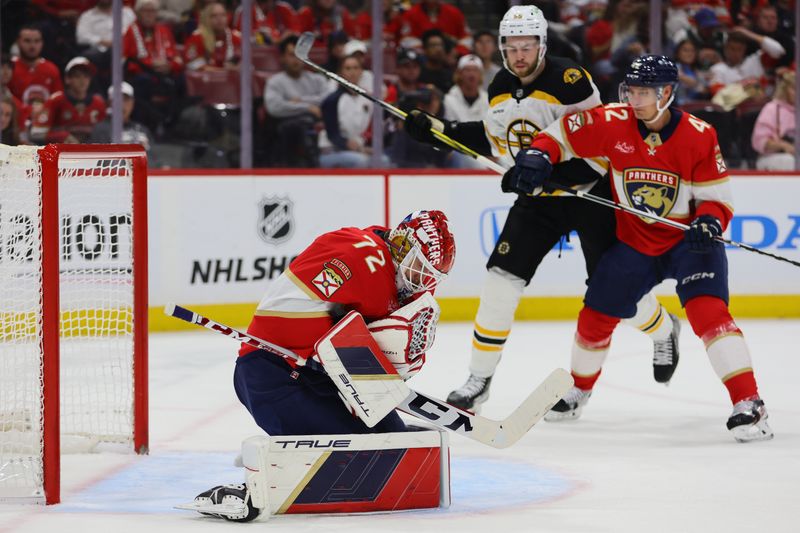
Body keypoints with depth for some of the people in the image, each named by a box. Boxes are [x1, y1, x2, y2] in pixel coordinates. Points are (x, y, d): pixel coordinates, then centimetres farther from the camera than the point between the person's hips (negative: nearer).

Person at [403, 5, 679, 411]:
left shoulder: (570, 81, -22)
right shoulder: (500, 89, 0)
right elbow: (494, 140, 15)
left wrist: (549, 168, -32)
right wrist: (437, 131, 8)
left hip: (590, 193, -5)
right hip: (539, 199, 5)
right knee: (501, 278, -6)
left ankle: (663, 331, 35)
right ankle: (479, 379, 2)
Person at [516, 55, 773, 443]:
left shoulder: (699, 136, -17)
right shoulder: (614, 123, -12)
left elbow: (717, 197, -11)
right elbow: (562, 133, -1)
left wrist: (708, 223, -32)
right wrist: (539, 156, -20)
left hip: (688, 239, -4)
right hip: (634, 240, 4)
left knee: (707, 310, -25)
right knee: (596, 317, 10)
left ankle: (748, 404, -27)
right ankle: (579, 389, 40)